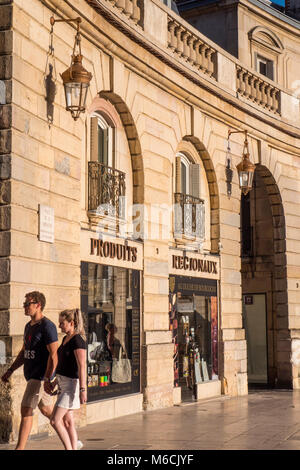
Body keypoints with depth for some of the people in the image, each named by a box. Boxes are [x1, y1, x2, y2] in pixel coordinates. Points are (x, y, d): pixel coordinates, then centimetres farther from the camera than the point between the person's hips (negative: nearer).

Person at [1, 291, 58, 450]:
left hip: (41, 376, -9)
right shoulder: (29, 326, 13)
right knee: (46, 409, 17)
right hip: (32, 375, 9)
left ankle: (19, 448, -4)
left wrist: (47, 379, -26)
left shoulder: (47, 326, -15)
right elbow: (24, 352, 22)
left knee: (26, 410, -9)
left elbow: (53, 354, -21)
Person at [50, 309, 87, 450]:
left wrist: (82, 389, -24)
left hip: (71, 383, -9)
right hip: (63, 383, 9)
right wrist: (55, 381, 25)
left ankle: (69, 449, -1)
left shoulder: (78, 340, -16)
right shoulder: (66, 339, 12)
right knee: (68, 421, 11)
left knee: (55, 421, -10)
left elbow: (82, 366, -21)